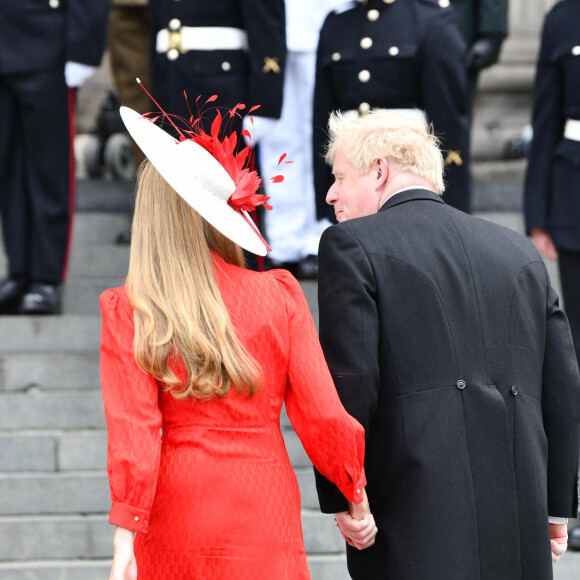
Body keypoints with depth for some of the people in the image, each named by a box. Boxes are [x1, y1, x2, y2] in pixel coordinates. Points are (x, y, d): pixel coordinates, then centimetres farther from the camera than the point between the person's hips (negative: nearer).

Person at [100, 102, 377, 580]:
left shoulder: (127, 313, -5)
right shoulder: (278, 297, 0)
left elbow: (134, 435, -11)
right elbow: (324, 418, -1)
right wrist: (358, 501, 12)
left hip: (175, 524, 0)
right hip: (263, 521, 0)